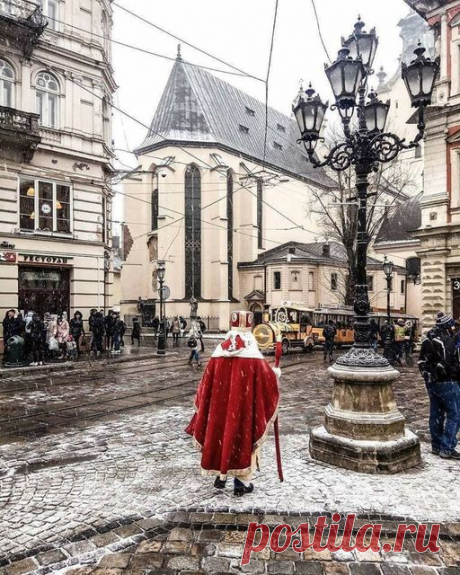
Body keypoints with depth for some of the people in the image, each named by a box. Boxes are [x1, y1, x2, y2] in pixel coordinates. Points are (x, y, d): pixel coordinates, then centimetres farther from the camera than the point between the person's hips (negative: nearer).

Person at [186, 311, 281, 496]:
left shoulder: (219, 353, -7)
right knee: (241, 435, 10)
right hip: (244, 407, -3)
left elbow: (206, 384, 0)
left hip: (220, 404, 3)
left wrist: (201, 403, 16)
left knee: (221, 433, 19)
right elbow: (268, 380, -6)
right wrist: (276, 373, 16)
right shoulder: (253, 357, -16)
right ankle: (241, 483, 20)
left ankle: (221, 475, 31)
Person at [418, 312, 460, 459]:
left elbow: (422, 361, 13)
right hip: (446, 382, -8)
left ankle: (436, 446, 22)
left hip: (431, 382, 8)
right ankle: (447, 448, 0)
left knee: (436, 414, 14)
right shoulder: (447, 340, -17)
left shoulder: (428, 340, 9)